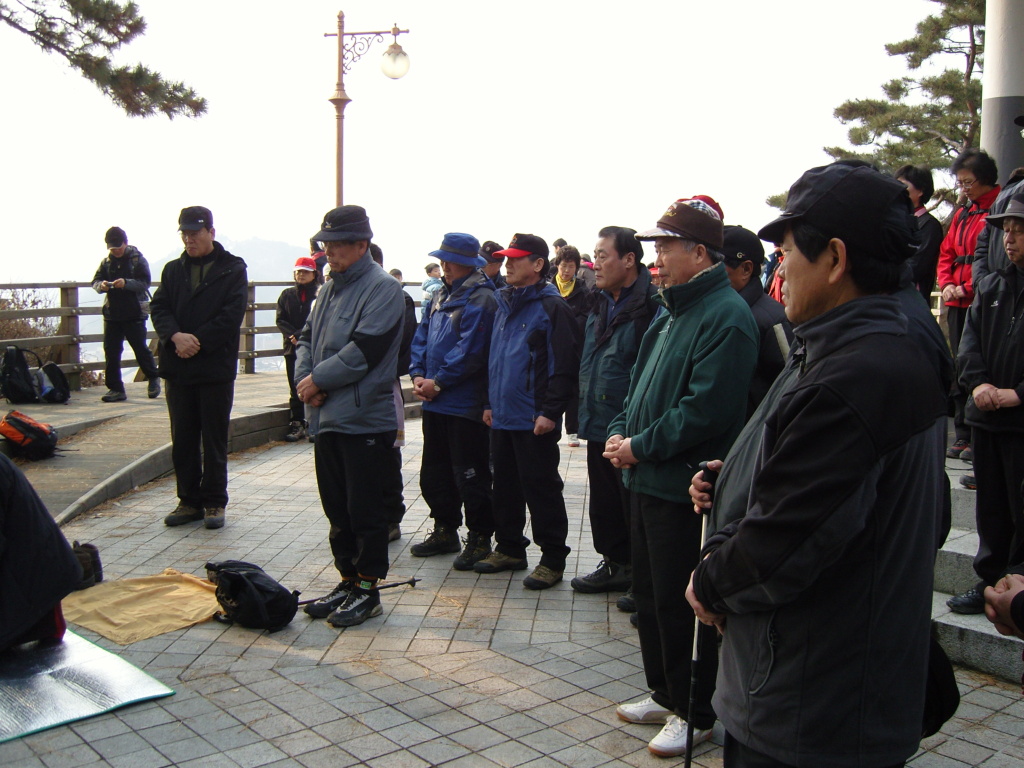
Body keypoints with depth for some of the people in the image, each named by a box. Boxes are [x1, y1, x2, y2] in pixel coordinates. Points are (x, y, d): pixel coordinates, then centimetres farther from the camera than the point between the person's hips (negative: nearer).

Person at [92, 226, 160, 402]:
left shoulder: (138, 259, -3)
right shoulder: (107, 261, 10)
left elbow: (145, 282, -12)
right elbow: (95, 281, 8)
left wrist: (126, 283, -29)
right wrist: (101, 285, -16)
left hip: (134, 313, -4)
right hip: (112, 313, 4)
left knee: (140, 348, 1)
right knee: (111, 351, 1)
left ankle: (153, 378, 24)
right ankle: (115, 388, 7)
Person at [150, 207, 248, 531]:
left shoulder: (232, 269, -1)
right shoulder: (173, 270, 13)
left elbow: (232, 314, -10)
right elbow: (159, 308, 4)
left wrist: (197, 341, -15)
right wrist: (175, 336, -15)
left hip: (216, 367, -4)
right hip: (178, 367, 4)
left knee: (214, 440, 4)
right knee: (182, 440, 9)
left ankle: (214, 502, 13)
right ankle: (189, 500, 19)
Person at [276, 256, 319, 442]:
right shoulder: (287, 295, 11)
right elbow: (280, 320, 6)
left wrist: (301, 336, -15)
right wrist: (293, 336, -10)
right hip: (292, 348, 4)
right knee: (295, 388, 7)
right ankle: (297, 424, 11)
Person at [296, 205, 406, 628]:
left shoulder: (383, 288, -11)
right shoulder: (329, 288, 15)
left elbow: (364, 351, -20)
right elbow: (308, 337, 17)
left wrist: (318, 379, -12)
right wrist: (305, 377, -3)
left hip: (365, 419, -8)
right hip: (327, 417, 8)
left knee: (365, 511, 1)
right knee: (337, 510, 15)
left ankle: (368, 590, 13)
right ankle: (349, 581, 27)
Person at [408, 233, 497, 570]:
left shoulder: (480, 299, -14)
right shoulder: (441, 296, 14)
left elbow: (470, 351, -20)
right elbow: (422, 337, 14)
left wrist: (438, 382, -16)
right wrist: (418, 374, -1)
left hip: (466, 405, -9)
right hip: (435, 403, 9)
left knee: (471, 477, 0)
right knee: (434, 474, 17)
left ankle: (479, 539, 11)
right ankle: (445, 531, 30)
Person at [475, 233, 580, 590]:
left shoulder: (552, 307, -11)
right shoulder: (503, 303, 13)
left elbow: (565, 365, -15)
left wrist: (550, 412, -18)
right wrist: (489, 402, 16)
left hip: (534, 420, -8)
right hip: (502, 415, 8)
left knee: (542, 489, 0)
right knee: (505, 486, 16)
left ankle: (553, 558, 11)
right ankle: (509, 548, 29)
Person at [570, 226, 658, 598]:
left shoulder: (651, 306, -16)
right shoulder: (600, 305, 12)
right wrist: (584, 412, 16)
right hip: (599, 427, 9)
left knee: (633, 508, 4)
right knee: (603, 504, 18)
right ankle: (615, 564, 34)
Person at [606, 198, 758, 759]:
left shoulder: (725, 317, -18)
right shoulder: (670, 313, 14)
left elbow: (707, 410, -26)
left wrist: (639, 447, -18)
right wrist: (620, 432, 3)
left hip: (684, 487, -10)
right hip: (647, 480, 10)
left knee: (680, 605, 2)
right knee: (648, 595, 18)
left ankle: (695, 714, 19)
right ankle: (664, 694, 34)